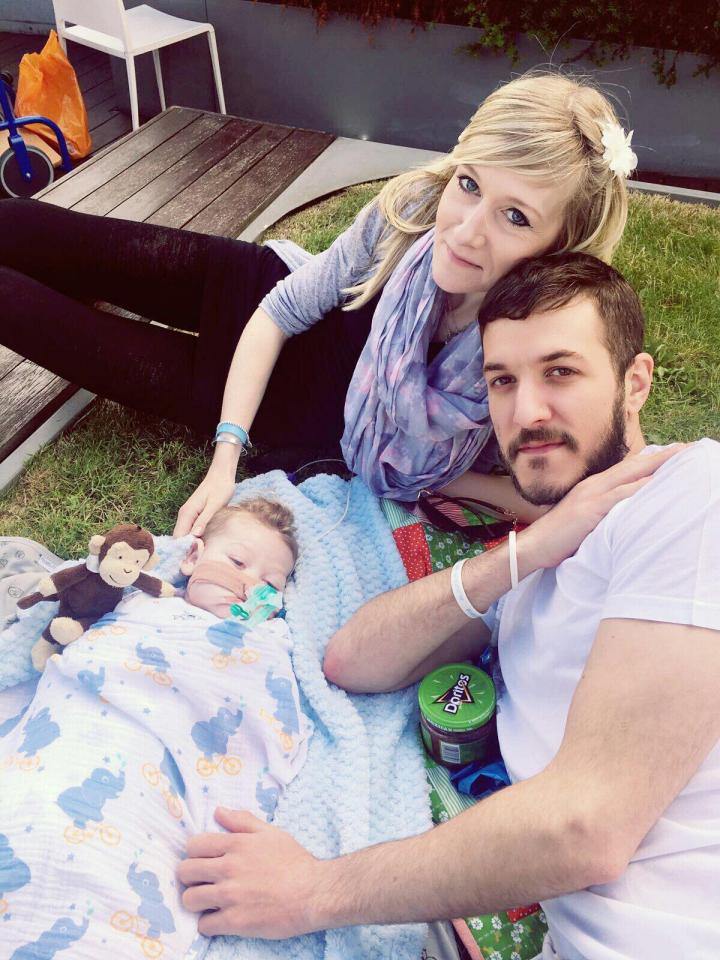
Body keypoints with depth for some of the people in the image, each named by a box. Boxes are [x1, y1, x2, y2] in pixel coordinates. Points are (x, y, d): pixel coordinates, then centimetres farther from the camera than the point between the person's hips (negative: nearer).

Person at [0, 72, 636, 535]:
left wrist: (430, 475, -20)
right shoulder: (415, 209, -27)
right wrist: (225, 457, -19)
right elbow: (279, 312, -15)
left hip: (314, 408, -1)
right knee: (81, 248, 1)